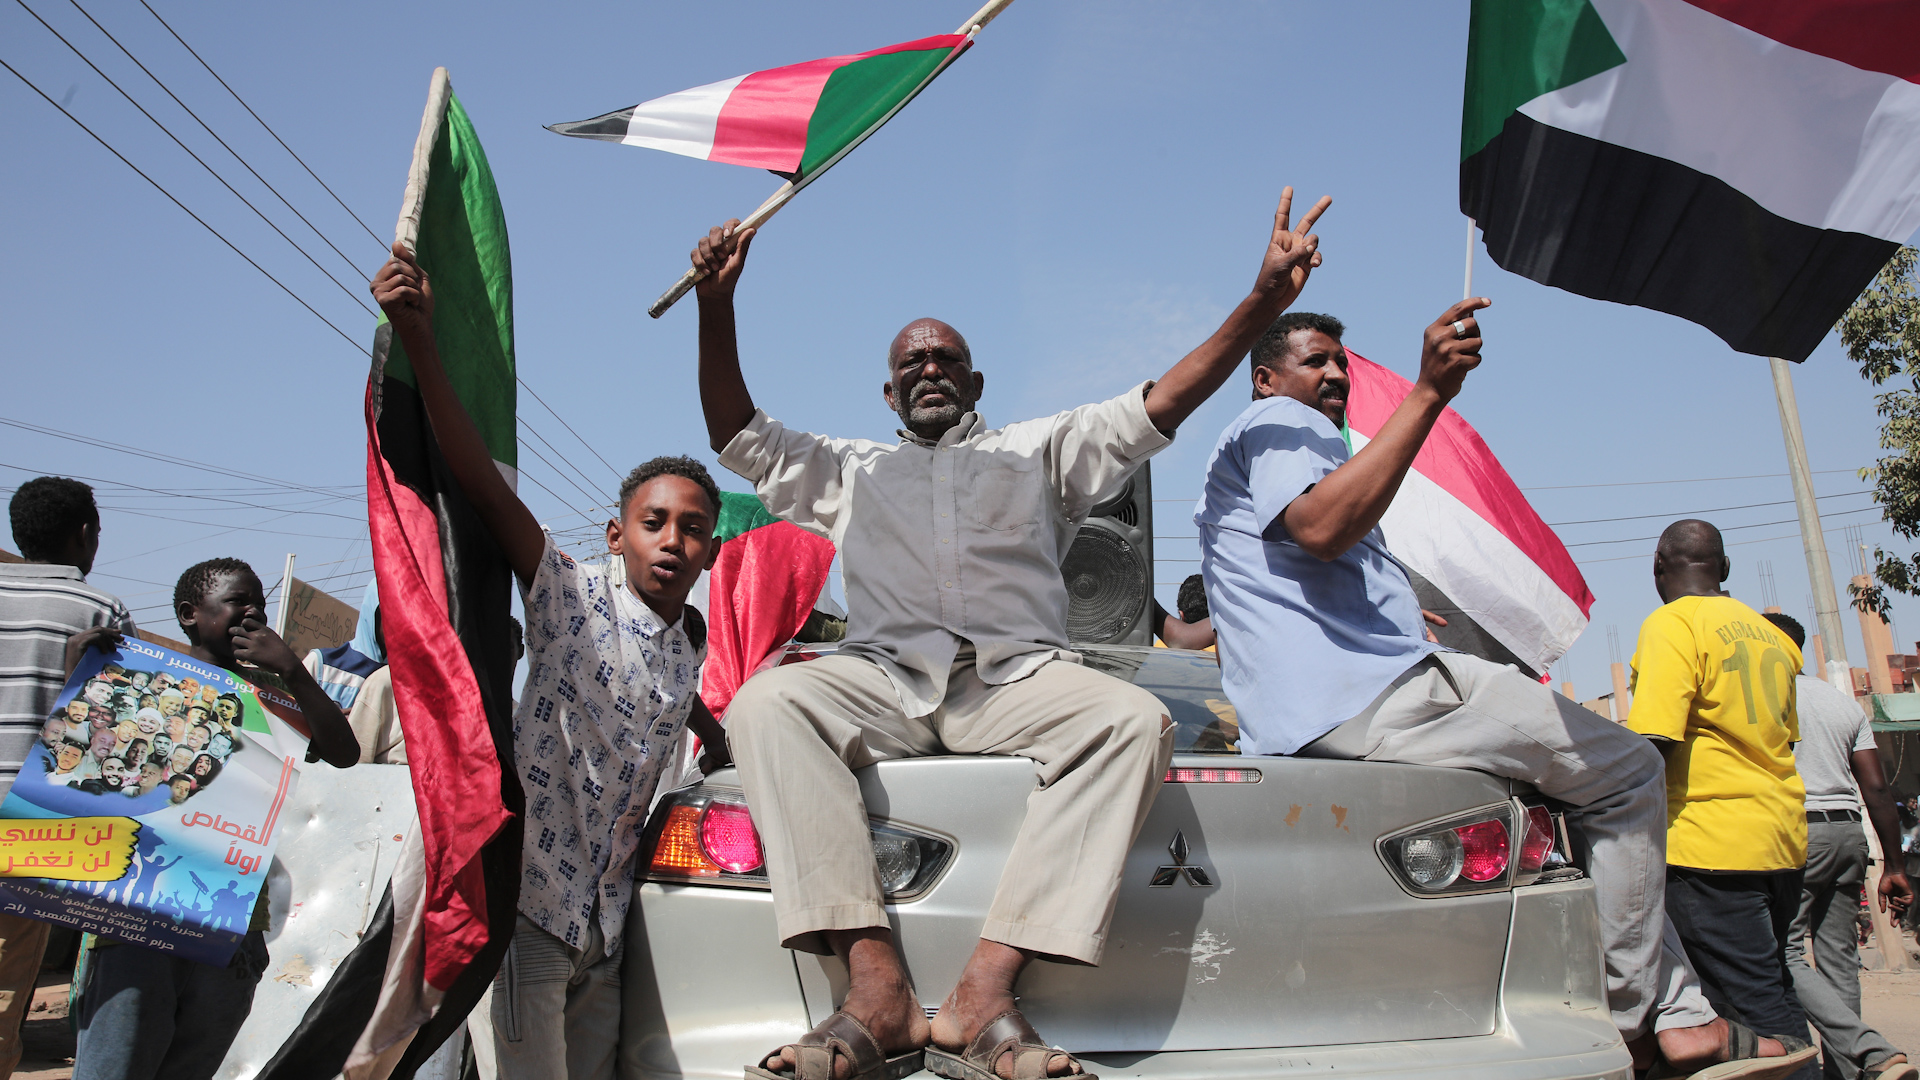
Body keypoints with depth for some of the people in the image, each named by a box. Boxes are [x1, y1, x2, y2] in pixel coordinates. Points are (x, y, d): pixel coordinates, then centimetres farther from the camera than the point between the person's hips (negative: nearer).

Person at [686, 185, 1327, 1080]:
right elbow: (737, 436, 21)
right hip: (886, 678, 1)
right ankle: (877, 990, -36)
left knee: (1134, 718, -32)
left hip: (1016, 676, 0)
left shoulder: (1041, 449, 26)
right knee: (765, 701, -31)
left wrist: (1264, 300, 3)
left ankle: (985, 991, -36)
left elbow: (1158, 406, 15)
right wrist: (716, 307, 8)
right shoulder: (850, 469, 30)